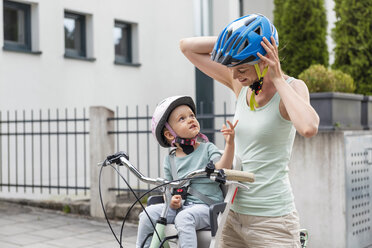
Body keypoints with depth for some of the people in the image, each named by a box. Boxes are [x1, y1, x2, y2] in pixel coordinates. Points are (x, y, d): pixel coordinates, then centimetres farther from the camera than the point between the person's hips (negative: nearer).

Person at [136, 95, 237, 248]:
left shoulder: (207, 148, 3)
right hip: (180, 206, 4)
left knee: (184, 218, -33)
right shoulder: (170, 160, 11)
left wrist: (229, 144, -28)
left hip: (206, 206, -4)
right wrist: (172, 200, -8)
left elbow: (221, 168, -14)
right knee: (148, 213, -14)